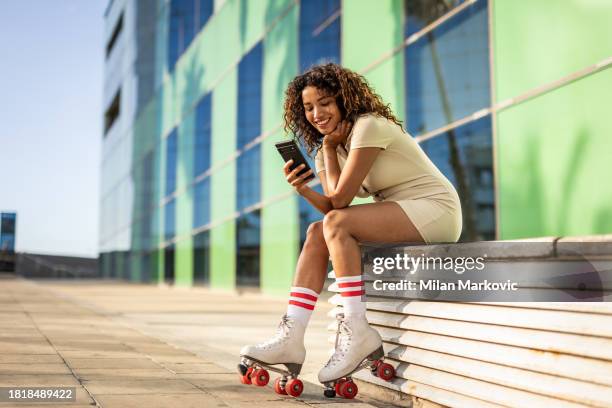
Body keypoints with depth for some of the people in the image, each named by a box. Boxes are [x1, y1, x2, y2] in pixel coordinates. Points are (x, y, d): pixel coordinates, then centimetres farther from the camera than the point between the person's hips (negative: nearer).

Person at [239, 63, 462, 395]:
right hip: (396, 216, 9)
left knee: (336, 224, -24)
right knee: (316, 233, -5)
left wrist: (329, 148, -7)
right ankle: (291, 340, -11)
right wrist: (303, 190, -16)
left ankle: (357, 333, -21)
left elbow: (341, 199, -18)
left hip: (435, 210, -9)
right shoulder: (329, 147, 11)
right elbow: (333, 205, 2)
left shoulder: (368, 126, -15)